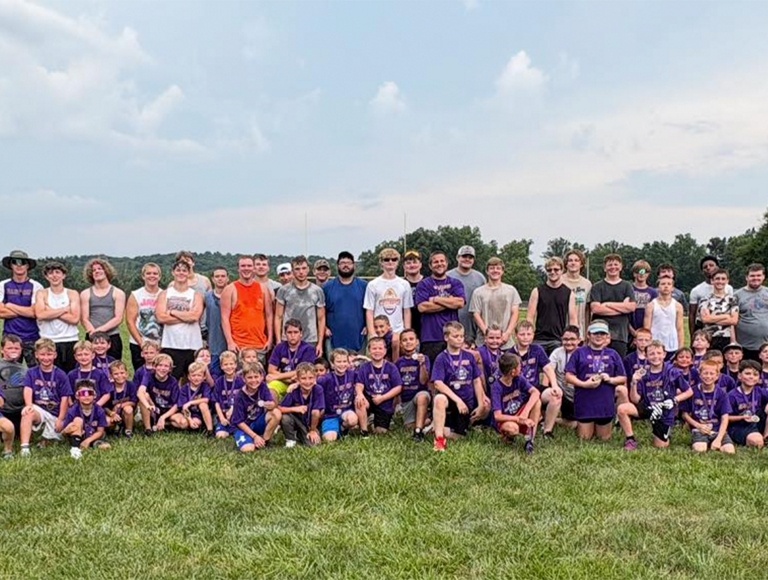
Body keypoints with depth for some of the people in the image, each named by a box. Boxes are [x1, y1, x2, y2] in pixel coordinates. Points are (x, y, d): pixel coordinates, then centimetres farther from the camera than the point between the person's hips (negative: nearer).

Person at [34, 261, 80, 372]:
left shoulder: (73, 294, 6)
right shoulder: (42, 294, 6)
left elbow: (75, 319, -7)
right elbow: (40, 315, -12)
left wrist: (50, 311, -8)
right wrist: (65, 309, -8)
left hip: (70, 342, 1)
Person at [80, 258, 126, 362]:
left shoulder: (118, 293, 6)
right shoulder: (85, 294, 10)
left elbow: (118, 318, -3)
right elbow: (84, 319, 1)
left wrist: (100, 330, -15)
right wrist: (95, 333, -16)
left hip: (113, 338, -1)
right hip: (92, 338, 1)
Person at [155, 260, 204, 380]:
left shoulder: (196, 295, 9)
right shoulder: (165, 294, 9)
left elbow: (195, 316, -9)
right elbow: (161, 317, -6)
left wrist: (172, 312, -4)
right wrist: (186, 316, -6)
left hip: (192, 346, 0)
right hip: (170, 346, 0)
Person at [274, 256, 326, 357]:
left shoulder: (317, 291, 5)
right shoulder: (284, 290, 3)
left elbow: (321, 319, 8)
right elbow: (278, 317, 4)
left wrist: (320, 343, 1)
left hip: (311, 342, 1)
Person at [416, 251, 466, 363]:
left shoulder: (455, 283, 14)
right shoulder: (424, 284, 6)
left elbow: (460, 302, -4)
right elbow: (422, 306, -10)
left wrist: (436, 299, -5)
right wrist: (450, 302, -5)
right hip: (431, 337, -2)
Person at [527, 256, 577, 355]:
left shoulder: (569, 293, 6)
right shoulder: (537, 291, 3)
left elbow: (572, 319, 5)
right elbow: (530, 317, 1)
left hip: (559, 340, 0)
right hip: (539, 339, 0)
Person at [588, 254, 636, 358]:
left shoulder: (627, 286, 12)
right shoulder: (597, 287, 7)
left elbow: (631, 307, -1)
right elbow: (595, 308, -7)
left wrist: (608, 304, -5)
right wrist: (622, 307, -4)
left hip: (620, 334, 1)